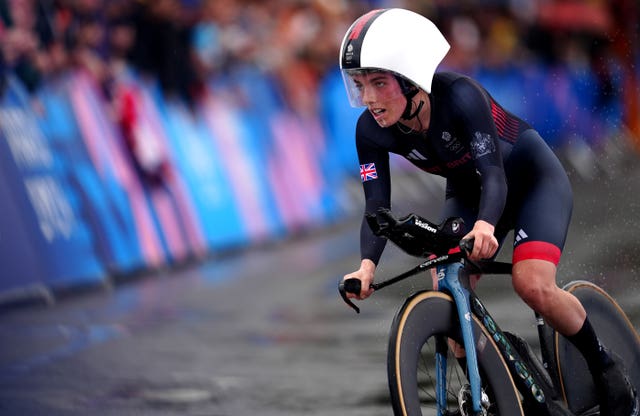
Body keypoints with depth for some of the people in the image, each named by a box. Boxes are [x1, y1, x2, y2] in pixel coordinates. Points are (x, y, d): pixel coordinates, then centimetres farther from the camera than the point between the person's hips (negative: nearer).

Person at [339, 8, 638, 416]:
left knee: (533, 285, -24)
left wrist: (485, 225, -60)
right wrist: (367, 266, -41)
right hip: (468, 192, 5)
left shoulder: (459, 95, -35)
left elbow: (493, 174, -39)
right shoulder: (372, 131, -20)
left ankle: (606, 366, -1)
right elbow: (377, 207, -22)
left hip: (531, 176, -5)